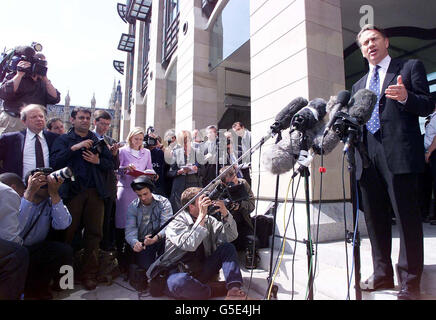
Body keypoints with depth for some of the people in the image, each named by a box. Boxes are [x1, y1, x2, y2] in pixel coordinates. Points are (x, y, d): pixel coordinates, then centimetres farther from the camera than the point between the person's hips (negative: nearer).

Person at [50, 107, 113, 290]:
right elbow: (54, 162, -5)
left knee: (94, 233, 2)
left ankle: (89, 273, 13)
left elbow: (110, 164, 11)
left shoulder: (98, 140, 17)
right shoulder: (64, 140, 11)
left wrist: (98, 160, -7)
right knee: (68, 232, 1)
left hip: (95, 192, 2)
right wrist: (74, 148, -13)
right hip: (72, 191, -2)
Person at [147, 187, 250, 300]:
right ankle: (220, 290, -20)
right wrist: (201, 216, -28)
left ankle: (234, 289, -24)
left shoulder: (208, 220, 5)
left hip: (202, 271, 5)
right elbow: (190, 245, -30)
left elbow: (231, 236, -2)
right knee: (179, 282, -39)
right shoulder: (176, 223, -12)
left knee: (228, 247, -8)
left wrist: (225, 213, -16)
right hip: (180, 273, -5)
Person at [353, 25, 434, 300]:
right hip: (369, 157, 6)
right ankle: (383, 274, 25)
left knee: (407, 218, -2)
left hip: (399, 155, -5)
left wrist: (406, 97, -20)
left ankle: (410, 282, 11)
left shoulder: (410, 67, 9)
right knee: (375, 218, 11)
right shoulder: (359, 85, 23)